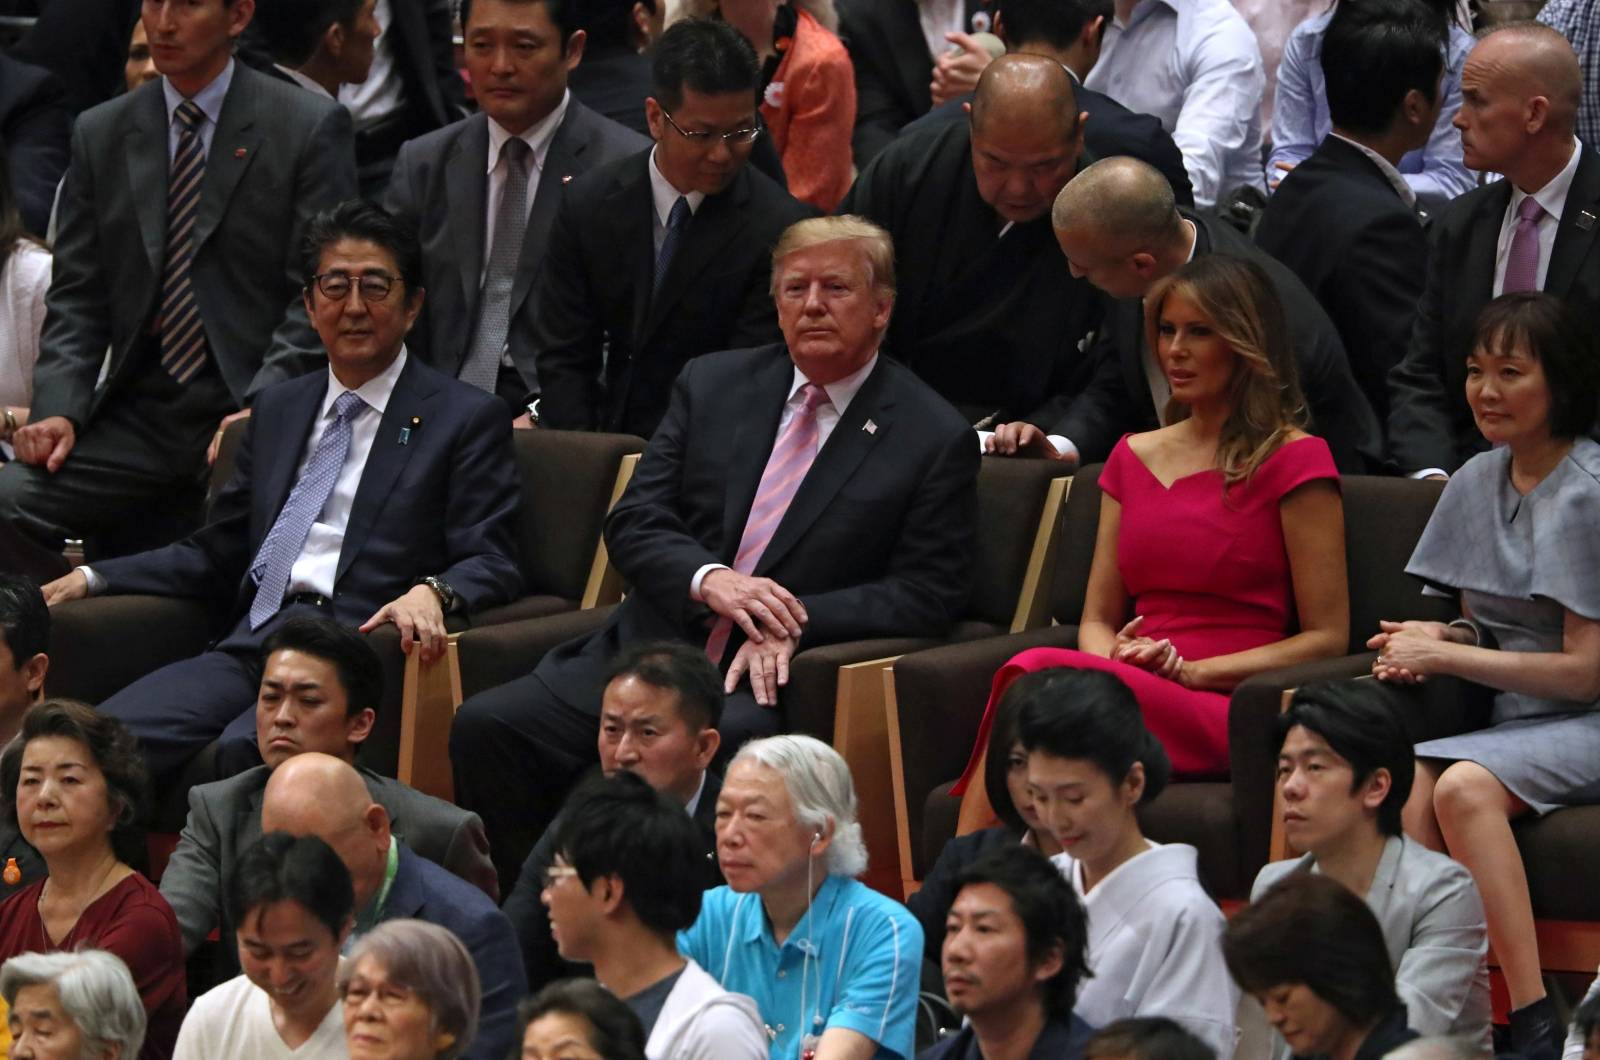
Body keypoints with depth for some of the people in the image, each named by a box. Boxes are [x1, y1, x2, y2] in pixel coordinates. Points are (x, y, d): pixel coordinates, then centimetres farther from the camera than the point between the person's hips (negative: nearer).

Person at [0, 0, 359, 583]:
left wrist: (260, 411, -16)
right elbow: (77, 296, 12)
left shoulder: (311, 127, 1)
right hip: (138, 417, 4)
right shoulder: (101, 134, 14)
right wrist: (58, 408, -5)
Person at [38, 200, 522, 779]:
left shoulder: (468, 418, 10)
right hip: (251, 645, 5)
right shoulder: (278, 410, 27)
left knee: (244, 749, -36)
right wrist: (93, 578, 15)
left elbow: (490, 563, 1)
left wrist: (430, 593, -22)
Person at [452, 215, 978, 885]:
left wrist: (794, 622, -14)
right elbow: (633, 523, 9)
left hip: (772, 686, -4)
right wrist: (708, 579, -13)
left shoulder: (935, 439, 3)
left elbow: (928, 594, -1)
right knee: (486, 725, -17)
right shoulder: (712, 387, 14)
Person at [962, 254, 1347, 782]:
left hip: (1227, 712, -5)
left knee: (1039, 670, -35)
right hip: (1129, 690, 5)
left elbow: (1328, 638, 1)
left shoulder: (1291, 460, 5)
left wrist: (1191, 670, -8)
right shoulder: (1134, 457, 24)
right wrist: (1112, 657, -3)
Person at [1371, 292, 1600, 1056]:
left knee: (1464, 785, -34)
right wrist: (1440, 640, -1)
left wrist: (1443, 655, -11)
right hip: (1514, 717, 6)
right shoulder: (1477, 482, 13)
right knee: (1408, 785, -27)